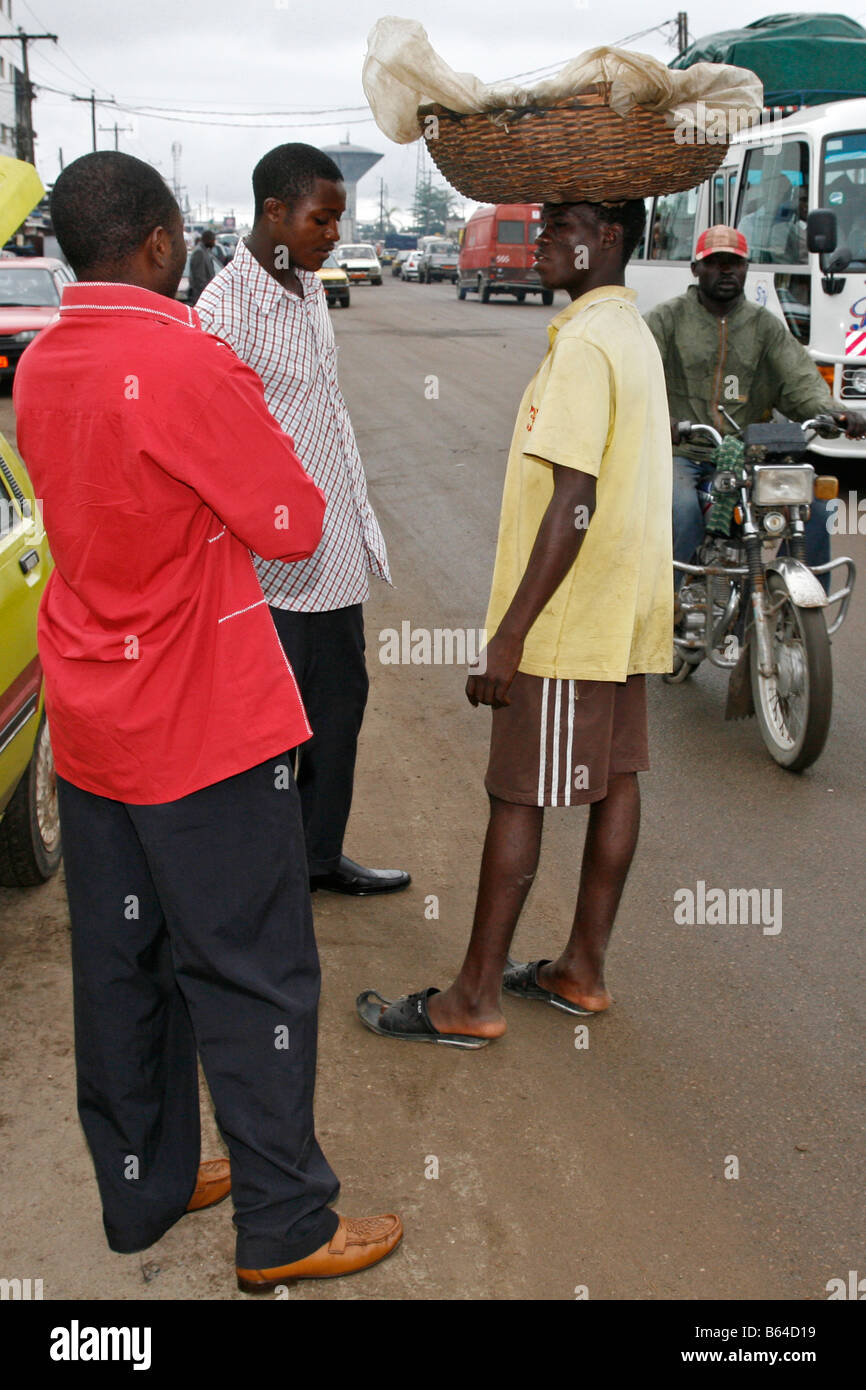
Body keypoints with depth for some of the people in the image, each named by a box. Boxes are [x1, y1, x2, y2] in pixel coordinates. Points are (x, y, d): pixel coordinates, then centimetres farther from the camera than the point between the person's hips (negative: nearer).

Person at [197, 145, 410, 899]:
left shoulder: (310, 288, 9)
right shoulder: (225, 310, -19)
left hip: (336, 547, 9)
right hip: (278, 563, -9)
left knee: (341, 701, 18)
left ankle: (321, 855, 34)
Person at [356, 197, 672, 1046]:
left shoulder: (583, 345, -17)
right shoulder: (633, 333, 14)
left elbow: (574, 504, -24)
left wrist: (511, 633, -23)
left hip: (566, 619, -10)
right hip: (624, 614, 10)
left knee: (517, 795, -3)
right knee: (613, 780, 13)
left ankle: (475, 999, 7)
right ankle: (583, 969, 25)